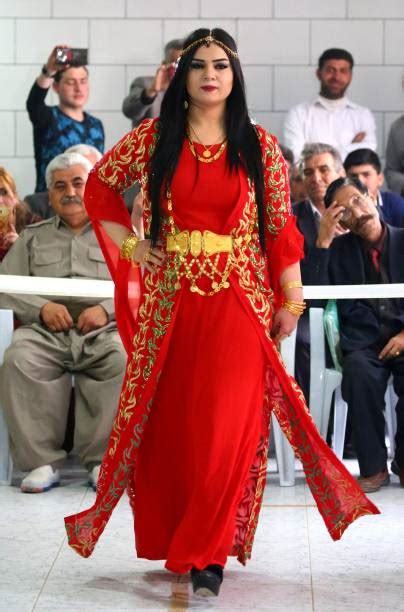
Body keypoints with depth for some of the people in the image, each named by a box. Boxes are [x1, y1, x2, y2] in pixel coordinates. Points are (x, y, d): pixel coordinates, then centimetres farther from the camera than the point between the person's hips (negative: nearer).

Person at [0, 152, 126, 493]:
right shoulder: (33, 238, 27)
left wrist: (107, 309, -10)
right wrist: (42, 307, -6)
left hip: (102, 332, -1)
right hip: (46, 331, 1)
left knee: (125, 359, -36)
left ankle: (103, 459, -27)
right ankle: (42, 461, -28)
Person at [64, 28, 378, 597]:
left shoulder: (261, 147, 2)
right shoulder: (153, 138, 4)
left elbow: (280, 226, 3)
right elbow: (99, 186, 15)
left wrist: (290, 299, 1)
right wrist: (129, 244, 5)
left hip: (239, 303, -1)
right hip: (169, 302, 1)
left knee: (228, 426, -8)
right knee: (168, 422, 7)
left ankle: (207, 550, 0)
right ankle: (167, 540, 20)